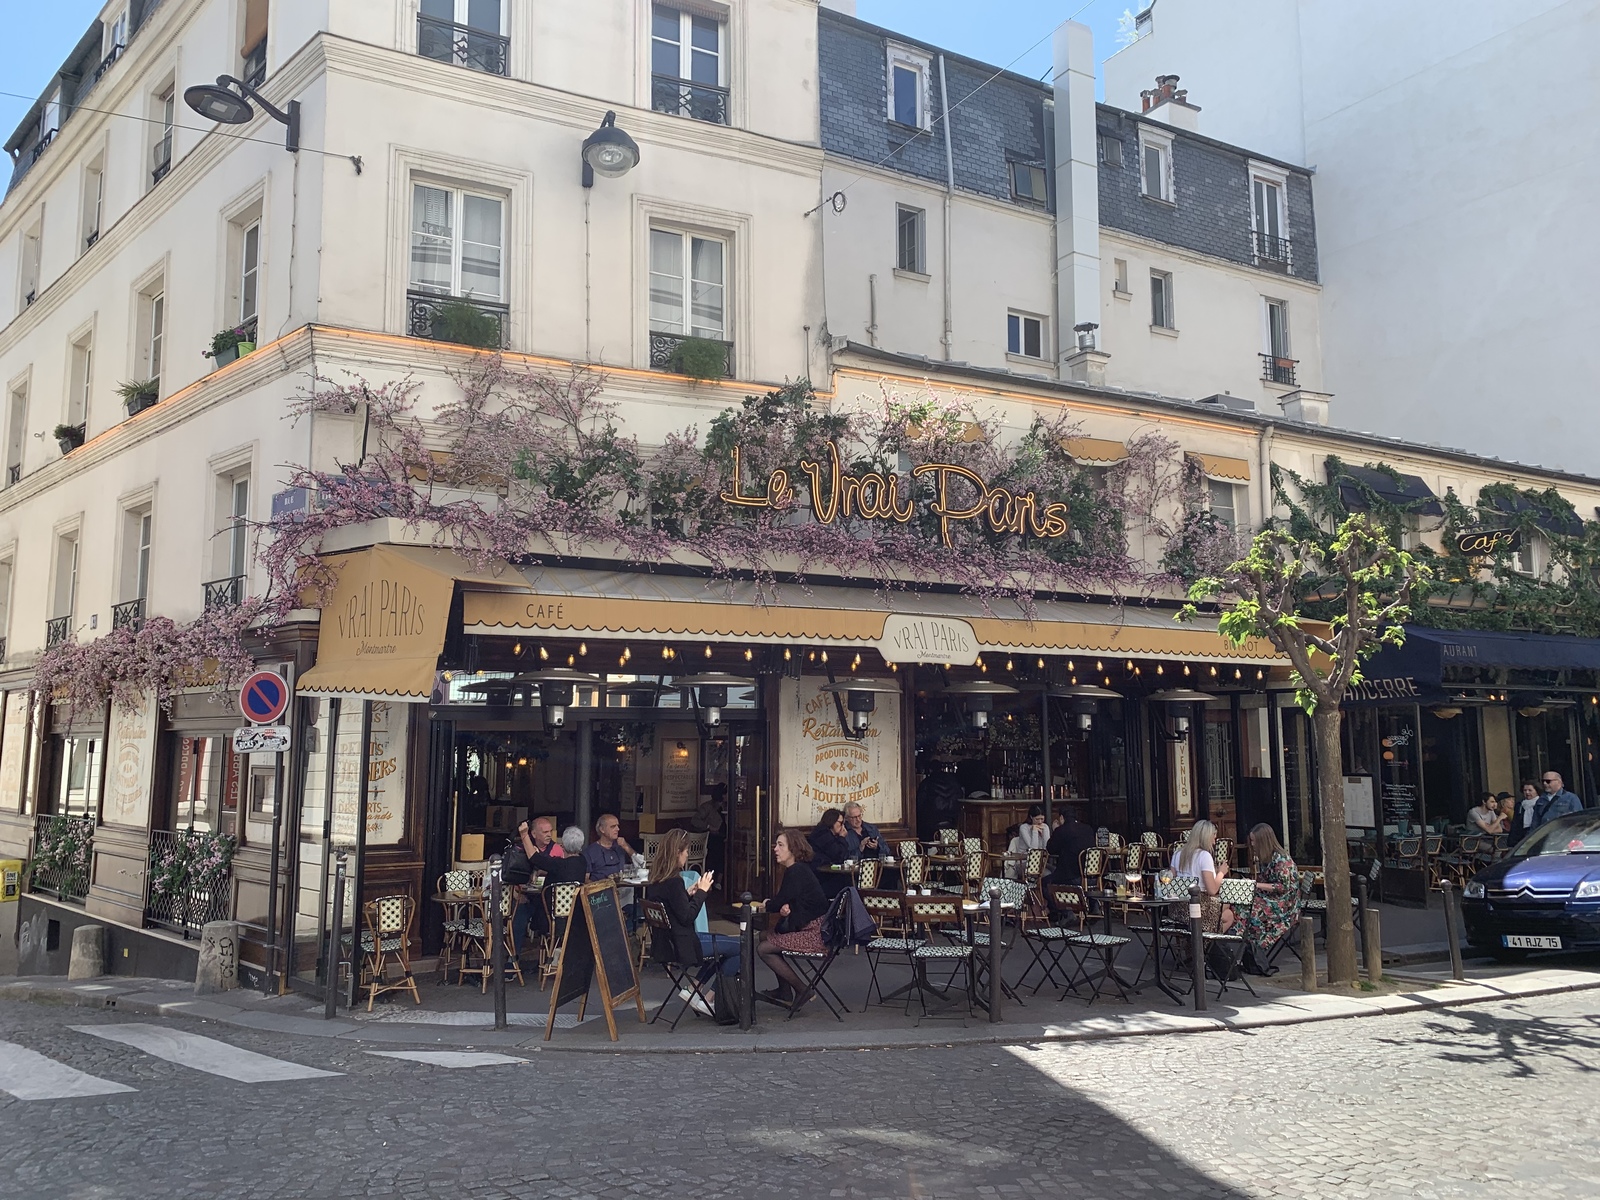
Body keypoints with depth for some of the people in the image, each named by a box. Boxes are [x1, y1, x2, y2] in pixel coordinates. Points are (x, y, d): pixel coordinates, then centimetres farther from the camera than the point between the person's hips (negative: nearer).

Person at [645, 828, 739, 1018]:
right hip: (680, 945, -10)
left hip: (664, 943, 10)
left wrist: (688, 893, 8)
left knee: (725, 942, 24)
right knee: (741, 948, -4)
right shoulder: (673, 881, -21)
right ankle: (709, 999, 2)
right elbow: (687, 917, -19)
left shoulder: (655, 879, 6)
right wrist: (701, 892, -9)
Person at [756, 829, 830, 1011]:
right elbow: (786, 902, 14)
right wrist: (784, 908, -10)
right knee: (765, 936, 20)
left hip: (814, 935, -11)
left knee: (764, 949, -8)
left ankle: (802, 990, 0)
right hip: (808, 928, 11)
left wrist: (766, 904, 8)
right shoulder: (798, 869, 12)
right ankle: (785, 991, 23)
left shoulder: (796, 872, -18)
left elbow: (779, 903, -15)